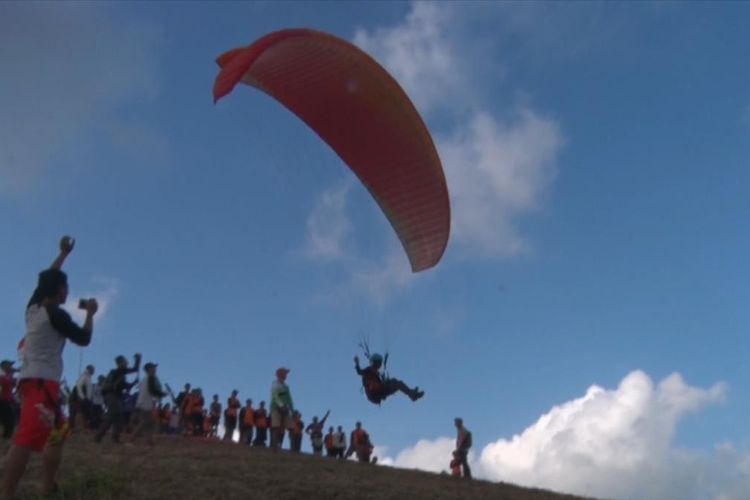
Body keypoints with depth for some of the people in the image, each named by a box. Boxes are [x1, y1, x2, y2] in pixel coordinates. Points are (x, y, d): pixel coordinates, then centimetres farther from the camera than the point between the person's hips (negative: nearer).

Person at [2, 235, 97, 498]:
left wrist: (64, 254, 37)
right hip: (42, 381, -10)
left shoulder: (33, 308, 14)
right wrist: (90, 313, 13)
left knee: (58, 433, 21)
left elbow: (47, 279, 31)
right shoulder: (56, 314, -8)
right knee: (27, 439, -23)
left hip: (31, 379, 10)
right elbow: (84, 339, 0)